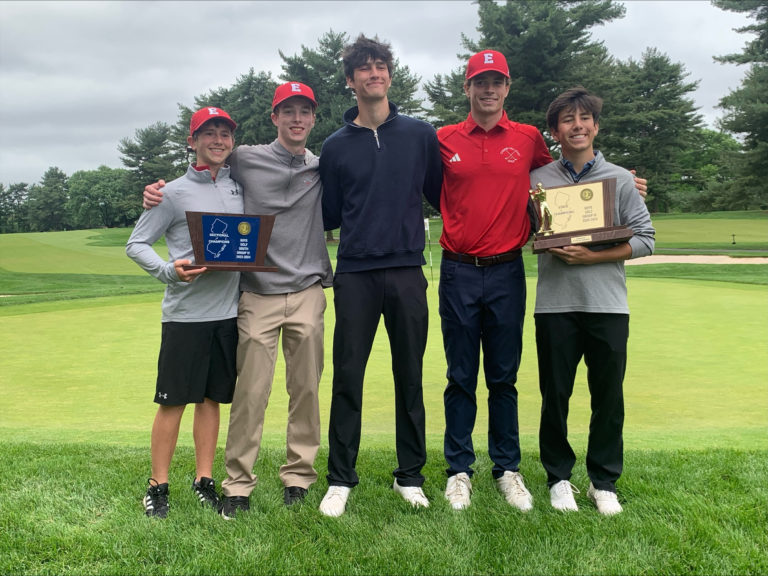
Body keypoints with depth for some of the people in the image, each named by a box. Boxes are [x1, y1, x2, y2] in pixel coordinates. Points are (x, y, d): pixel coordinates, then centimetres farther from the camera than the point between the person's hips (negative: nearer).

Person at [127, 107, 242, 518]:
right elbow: (135, 245, -2)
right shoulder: (175, 193, -2)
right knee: (173, 400, 0)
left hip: (228, 310, 4)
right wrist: (169, 270, -18)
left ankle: (204, 480, 21)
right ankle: (158, 485, 13)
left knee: (212, 397, 10)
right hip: (185, 311, -4)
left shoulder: (240, 187, 12)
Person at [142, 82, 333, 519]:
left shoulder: (324, 168, 9)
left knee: (306, 389, 6)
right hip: (258, 294, -2)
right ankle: (239, 483, 8)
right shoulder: (245, 160, 5)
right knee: (250, 392, -3)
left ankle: (299, 475, 18)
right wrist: (159, 189, 2)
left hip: (308, 292, 2)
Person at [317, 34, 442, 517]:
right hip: (355, 274, 0)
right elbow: (329, 216, 13)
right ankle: (341, 480, 14)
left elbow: (441, 196, 11)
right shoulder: (336, 146, 9)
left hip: (407, 271, 0)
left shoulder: (421, 135, 7)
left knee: (410, 377, 7)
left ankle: (411, 476, 21)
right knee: (347, 377, 1)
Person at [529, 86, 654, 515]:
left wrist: (591, 256, -9)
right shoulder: (537, 180, 7)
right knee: (555, 394, 6)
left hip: (608, 304, 0)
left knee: (609, 396, 6)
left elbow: (645, 239, 2)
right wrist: (552, 249, -10)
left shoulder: (621, 179, 6)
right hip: (555, 303, 0)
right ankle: (559, 476, 23)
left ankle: (605, 481, 21)